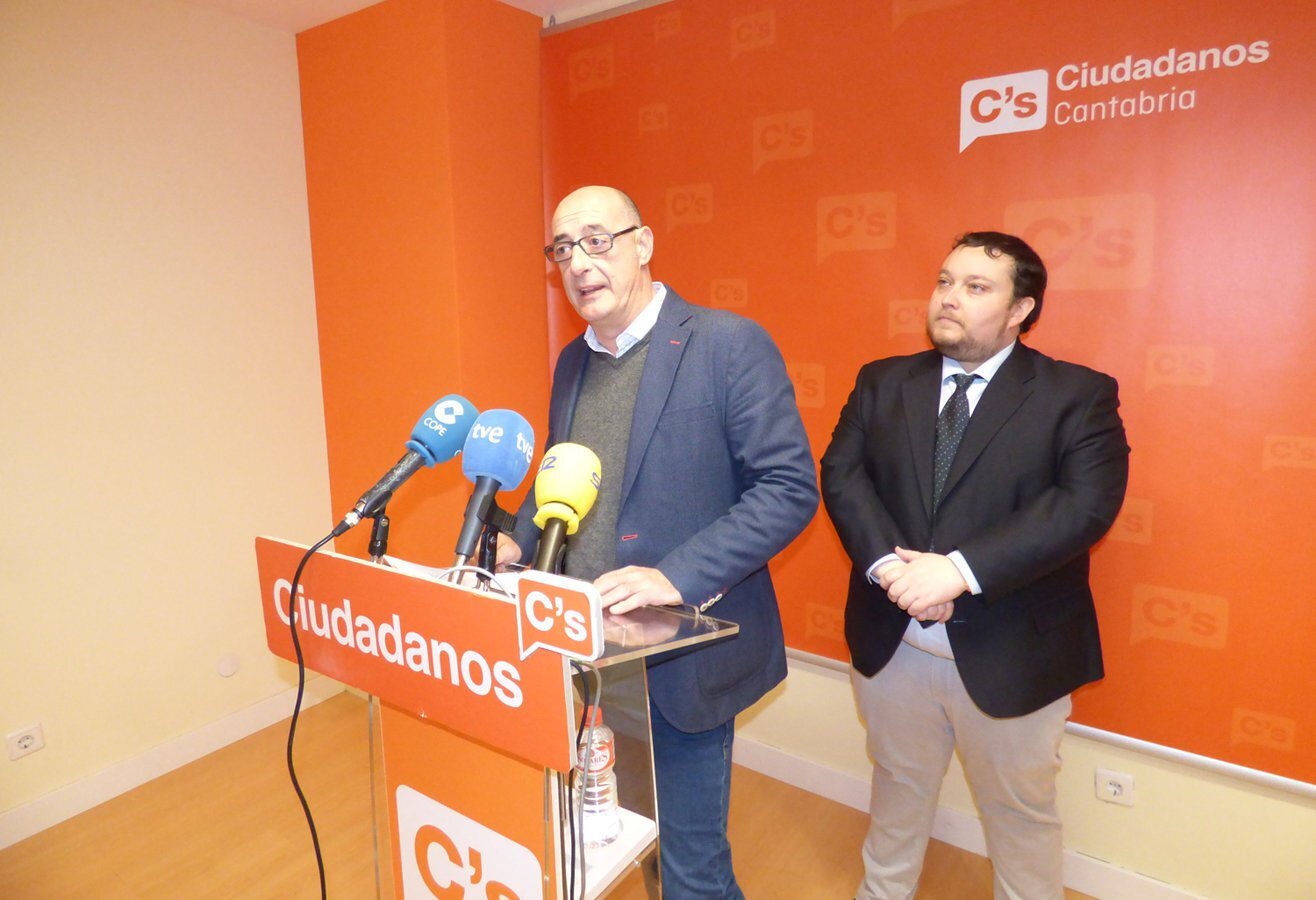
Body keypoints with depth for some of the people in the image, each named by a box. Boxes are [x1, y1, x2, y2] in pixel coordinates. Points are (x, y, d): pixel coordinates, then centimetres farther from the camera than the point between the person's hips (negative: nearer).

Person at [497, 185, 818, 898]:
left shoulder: (729, 344, -12)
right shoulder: (572, 361, 9)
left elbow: (790, 488, -17)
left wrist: (678, 577, -26)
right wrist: (520, 540, 0)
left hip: (682, 655, -6)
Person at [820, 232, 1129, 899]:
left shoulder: (1078, 395, -7)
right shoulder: (882, 382, 3)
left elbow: (1086, 501, -20)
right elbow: (841, 473, -7)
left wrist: (961, 570, -28)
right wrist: (889, 564, -23)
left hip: (1010, 654, -3)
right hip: (892, 643, 3)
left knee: (1021, 813, 19)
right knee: (898, 790, 25)